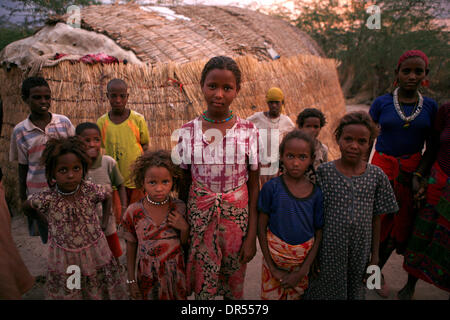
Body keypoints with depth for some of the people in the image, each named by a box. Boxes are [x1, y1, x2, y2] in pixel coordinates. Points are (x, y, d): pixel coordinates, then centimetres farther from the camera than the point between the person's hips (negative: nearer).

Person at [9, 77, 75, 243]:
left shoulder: (64, 122, -2)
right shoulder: (20, 131, -2)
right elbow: (23, 166, 5)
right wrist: (23, 197, 8)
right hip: (38, 193, 0)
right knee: (49, 238, 12)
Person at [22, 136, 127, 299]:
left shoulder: (91, 190, -18)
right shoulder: (46, 198, -19)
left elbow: (107, 198, 5)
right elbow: (27, 207, 4)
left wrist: (104, 222, 1)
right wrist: (46, 221, 1)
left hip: (95, 252, 1)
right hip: (64, 258, 0)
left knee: (98, 292, 15)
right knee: (67, 292, 17)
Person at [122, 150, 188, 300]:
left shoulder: (179, 208, -11)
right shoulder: (133, 212, -13)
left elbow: (185, 244, -1)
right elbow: (131, 248, -1)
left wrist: (184, 228, -20)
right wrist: (131, 280, 3)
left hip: (176, 272, 1)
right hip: (148, 275, 0)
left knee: (179, 296, 17)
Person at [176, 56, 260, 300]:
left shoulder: (248, 132, -7)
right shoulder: (187, 132, -5)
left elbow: (254, 187, -4)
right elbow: (184, 185, 2)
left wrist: (252, 236, -5)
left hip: (237, 217, 0)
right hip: (199, 217, 0)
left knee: (234, 283, 16)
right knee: (203, 285, 12)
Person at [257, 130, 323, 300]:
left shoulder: (316, 193, -7)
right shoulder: (272, 187, -13)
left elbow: (318, 235, -3)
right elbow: (261, 228, -8)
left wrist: (301, 272, -7)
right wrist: (273, 269, -9)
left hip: (303, 258, 2)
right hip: (275, 254, -2)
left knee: (297, 295, 19)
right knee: (271, 295, 11)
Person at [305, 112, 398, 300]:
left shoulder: (376, 175, -3)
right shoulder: (324, 171, -10)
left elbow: (376, 219, 4)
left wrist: (375, 256, 7)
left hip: (360, 252, 2)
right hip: (329, 252, -2)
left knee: (355, 291, 17)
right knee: (326, 291, 11)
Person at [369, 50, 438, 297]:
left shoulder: (430, 107, 2)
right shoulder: (381, 103, -3)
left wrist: (419, 174, -9)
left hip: (411, 171, 2)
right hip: (382, 168, -2)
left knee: (399, 227, 9)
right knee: (377, 223, 0)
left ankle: (377, 270, 30)